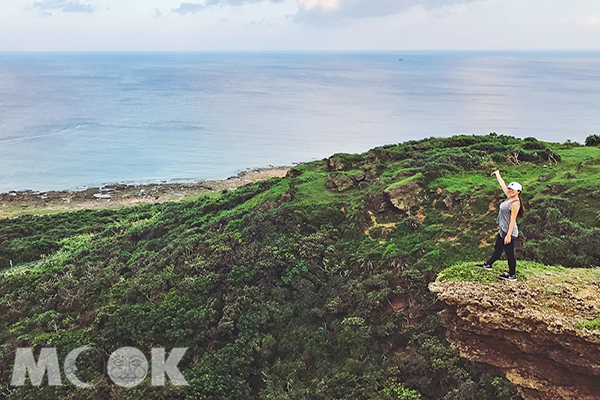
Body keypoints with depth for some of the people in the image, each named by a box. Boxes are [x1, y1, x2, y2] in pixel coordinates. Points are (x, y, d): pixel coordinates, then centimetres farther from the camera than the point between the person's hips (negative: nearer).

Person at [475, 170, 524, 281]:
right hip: (502, 230, 9)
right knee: (497, 249, 24)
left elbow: (512, 221, -21)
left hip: (509, 232, -9)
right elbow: (502, 185, 18)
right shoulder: (510, 198, 6)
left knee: (509, 253, 2)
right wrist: (497, 174, 29)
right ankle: (488, 264, 40)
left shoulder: (515, 204, -20)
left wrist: (508, 235, -23)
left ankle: (512, 275, 13)